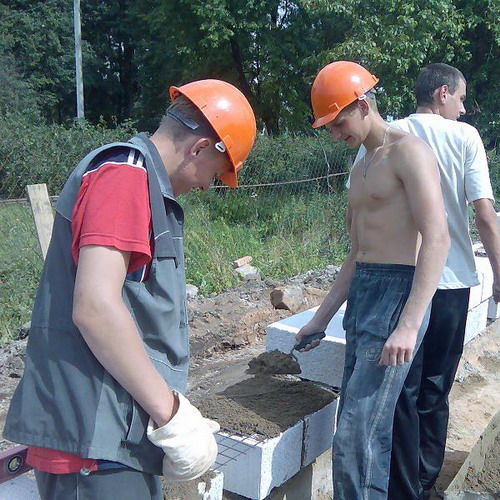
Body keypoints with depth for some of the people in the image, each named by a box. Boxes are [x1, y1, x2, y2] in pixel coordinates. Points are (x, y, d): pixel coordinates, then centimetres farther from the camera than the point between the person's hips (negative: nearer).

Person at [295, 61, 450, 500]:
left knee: (357, 436, -11)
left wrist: (408, 325, -25)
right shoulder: (361, 169, 21)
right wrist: (322, 318, 21)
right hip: (361, 293, 9)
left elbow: (436, 239, -17)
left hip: (399, 293, -9)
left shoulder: (408, 151, -6)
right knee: (367, 430, 12)